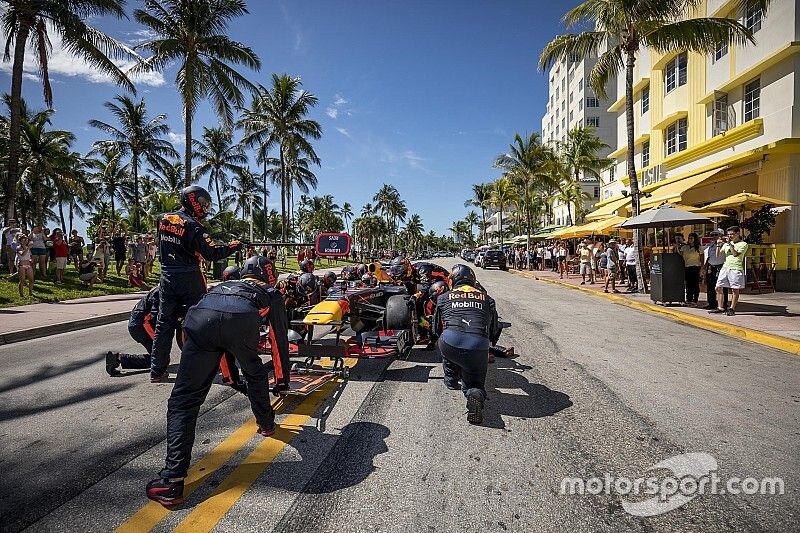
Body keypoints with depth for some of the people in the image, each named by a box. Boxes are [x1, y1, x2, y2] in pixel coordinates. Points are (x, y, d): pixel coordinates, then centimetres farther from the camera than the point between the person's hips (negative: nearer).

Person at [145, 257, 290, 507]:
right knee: (255, 373, 29)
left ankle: (172, 480, 0)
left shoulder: (224, 285, 47)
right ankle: (266, 424, 44)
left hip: (201, 317, 2)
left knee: (184, 397, 6)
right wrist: (282, 379, 52)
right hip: (242, 320, -2)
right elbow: (280, 339, 40)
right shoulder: (270, 293, 37)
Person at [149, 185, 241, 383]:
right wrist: (233, 245, -6)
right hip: (189, 279, -6)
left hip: (167, 278, 6)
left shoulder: (162, 219, 6)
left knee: (164, 323, 11)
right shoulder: (193, 227, -14)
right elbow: (211, 254, -17)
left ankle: (157, 370, 16)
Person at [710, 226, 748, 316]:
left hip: (736, 268, -5)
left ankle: (732, 309, 5)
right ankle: (720, 308, 9)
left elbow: (736, 254, -14)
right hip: (725, 267, 6)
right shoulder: (726, 243, 17)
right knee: (718, 288, 2)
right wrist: (718, 245, 2)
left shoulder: (743, 244, 1)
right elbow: (718, 254, 15)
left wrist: (730, 244, -14)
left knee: (735, 289, -2)